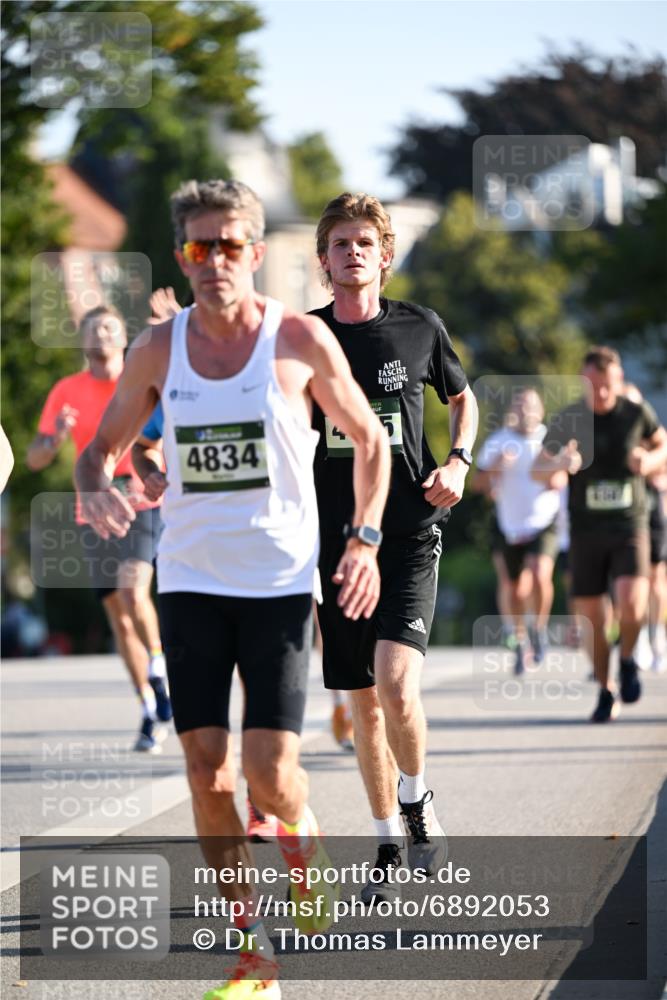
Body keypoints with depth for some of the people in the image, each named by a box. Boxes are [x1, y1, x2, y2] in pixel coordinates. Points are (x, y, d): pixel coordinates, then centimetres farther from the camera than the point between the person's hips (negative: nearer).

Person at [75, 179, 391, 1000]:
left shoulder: (299, 340, -4)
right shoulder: (158, 349, 3)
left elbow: (369, 439, 7)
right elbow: (101, 447, 13)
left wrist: (365, 540, -3)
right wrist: (96, 491, -10)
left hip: (281, 583, -3)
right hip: (189, 582, 3)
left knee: (270, 772, -10)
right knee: (206, 772, -2)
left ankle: (302, 841, 26)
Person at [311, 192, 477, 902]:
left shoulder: (418, 329, 2)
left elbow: (462, 397, 20)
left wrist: (457, 463, 3)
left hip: (409, 531, -2)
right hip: (336, 537, 2)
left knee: (396, 682, -20)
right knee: (363, 702, 6)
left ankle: (416, 802, 6)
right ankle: (389, 847, 19)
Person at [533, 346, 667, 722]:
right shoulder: (567, 420, -2)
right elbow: (537, 469, 3)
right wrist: (559, 462, -21)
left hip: (629, 526, -1)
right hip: (585, 531, 1)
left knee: (631, 604, -21)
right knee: (592, 618, 1)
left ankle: (628, 660, 10)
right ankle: (606, 691, 21)